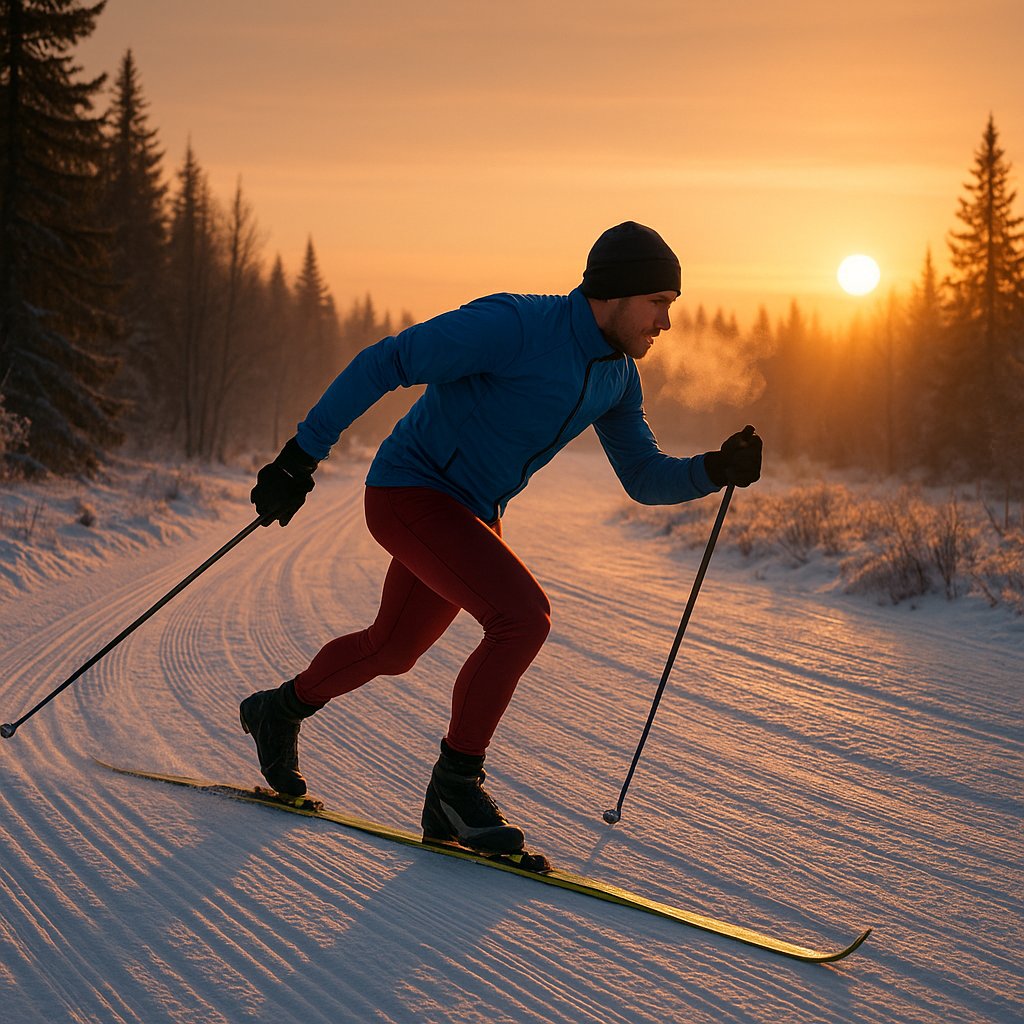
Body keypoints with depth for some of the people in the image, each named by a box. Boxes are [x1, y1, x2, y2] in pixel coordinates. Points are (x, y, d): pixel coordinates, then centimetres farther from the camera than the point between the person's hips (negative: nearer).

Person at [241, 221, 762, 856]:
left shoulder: (618, 376, 0)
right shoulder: (512, 326, -25)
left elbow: (645, 478, 7)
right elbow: (384, 363, -22)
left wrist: (715, 471, -14)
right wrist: (303, 456, -22)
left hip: (472, 517, 9)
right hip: (411, 491, -9)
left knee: (392, 649, 23)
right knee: (524, 617, -25)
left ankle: (281, 711, 49)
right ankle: (456, 783, -10)